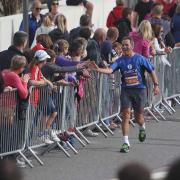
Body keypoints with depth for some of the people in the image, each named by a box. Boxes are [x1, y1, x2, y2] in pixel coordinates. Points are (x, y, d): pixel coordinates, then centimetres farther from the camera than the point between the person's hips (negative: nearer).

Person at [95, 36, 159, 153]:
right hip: (126, 90, 1)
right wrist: (98, 70, -32)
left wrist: (156, 85, 0)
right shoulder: (120, 60, -1)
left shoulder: (140, 59, -5)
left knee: (138, 117, 5)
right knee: (126, 114, -11)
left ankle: (142, 128, 44)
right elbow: (110, 70, -15)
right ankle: (126, 143, -10)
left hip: (140, 90, -1)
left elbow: (152, 71, 4)